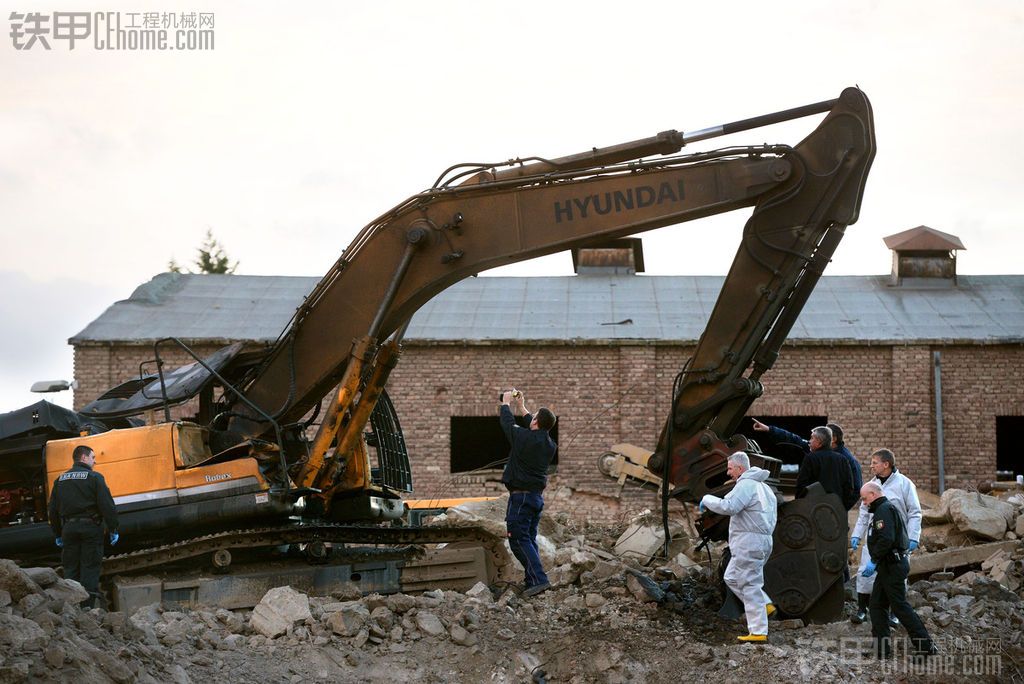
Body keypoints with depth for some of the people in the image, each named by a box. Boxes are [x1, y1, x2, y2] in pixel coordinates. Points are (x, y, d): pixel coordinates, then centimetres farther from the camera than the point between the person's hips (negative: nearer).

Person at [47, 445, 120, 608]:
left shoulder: (60, 479, 11)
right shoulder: (94, 478, -5)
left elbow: (53, 509, 14)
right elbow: (107, 506, -10)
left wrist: (57, 534, 20)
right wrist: (113, 530, -5)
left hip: (69, 528, 5)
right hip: (90, 526, -4)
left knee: (70, 569, 9)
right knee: (90, 568, -2)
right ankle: (88, 606, -6)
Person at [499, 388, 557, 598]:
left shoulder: (524, 438, -17)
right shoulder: (550, 445, 4)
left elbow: (508, 423, -1)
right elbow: (536, 430, 23)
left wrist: (506, 403, 18)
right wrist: (521, 407, 33)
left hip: (521, 496, -8)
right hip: (538, 496, 8)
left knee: (518, 539, -8)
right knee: (529, 539, 14)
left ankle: (539, 579, -19)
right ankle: (533, 582, 10)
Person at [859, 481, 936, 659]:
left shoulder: (884, 510, -14)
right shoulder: (887, 508, 20)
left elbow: (886, 539, -26)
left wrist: (874, 561, -22)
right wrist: (877, 563, 21)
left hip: (892, 567, -11)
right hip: (890, 566, 11)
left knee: (900, 606, -7)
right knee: (877, 604, 11)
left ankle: (925, 645, -5)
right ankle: (883, 648, 10)